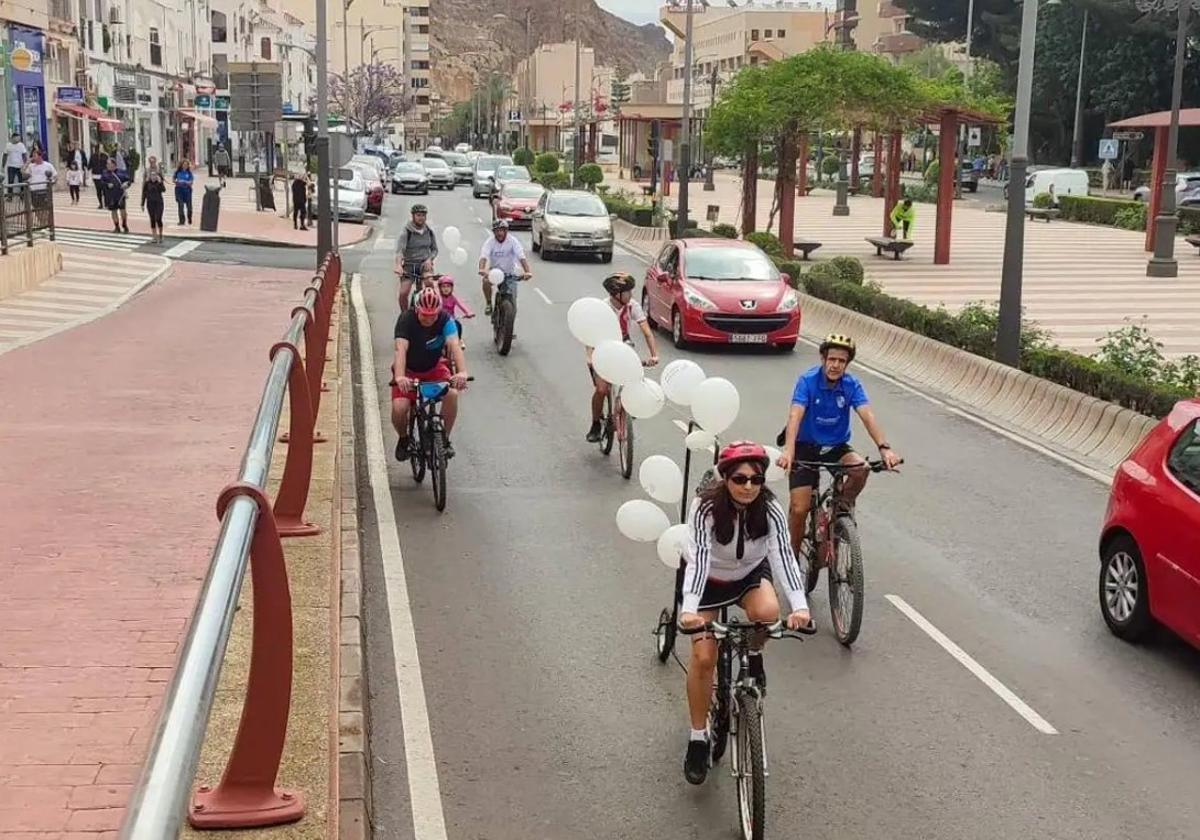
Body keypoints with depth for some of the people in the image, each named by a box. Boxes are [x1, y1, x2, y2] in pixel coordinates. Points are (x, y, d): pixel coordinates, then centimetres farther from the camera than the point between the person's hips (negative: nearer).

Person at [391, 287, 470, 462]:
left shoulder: (445, 320, -21)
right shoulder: (406, 319, -26)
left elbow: (455, 345, -35)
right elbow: (401, 349, -38)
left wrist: (462, 372, -54)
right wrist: (400, 377, -56)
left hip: (435, 368, 1)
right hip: (409, 370, -1)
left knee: (452, 394, -27)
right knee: (399, 408, -23)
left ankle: (445, 438, -5)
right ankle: (403, 439, 11)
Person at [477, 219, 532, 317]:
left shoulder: (513, 241, -19)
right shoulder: (490, 241, -18)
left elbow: (521, 257, -30)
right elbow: (483, 256, -33)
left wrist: (527, 272, -47)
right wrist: (482, 270, -55)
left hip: (510, 272, 0)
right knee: (486, 281, -31)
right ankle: (489, 304, -8)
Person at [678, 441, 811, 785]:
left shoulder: (770, 509, -26)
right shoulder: (705, 507, -31)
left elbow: (783, 555, -36)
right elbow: (698, 558, -41)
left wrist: (800, 605, -51)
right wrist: (689, 609, -55)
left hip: (750, 572, 1)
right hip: (708, 577, -1)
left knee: (767, 611, -32)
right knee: (703, 656, -11)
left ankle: (754, 656, 2)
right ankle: (698, 738, 7)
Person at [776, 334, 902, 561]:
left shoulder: (851, 385, -10)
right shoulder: (807, 381, -18)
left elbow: (867, 415, -22)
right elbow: (795, 415, -31)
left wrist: (884, 448, -38)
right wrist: (788, 451, -47)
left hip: (836, 446, 2)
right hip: (806, 447, -2)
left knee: (861, 468, -29)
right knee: (799, 509, -12)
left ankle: (843, 506, 0)